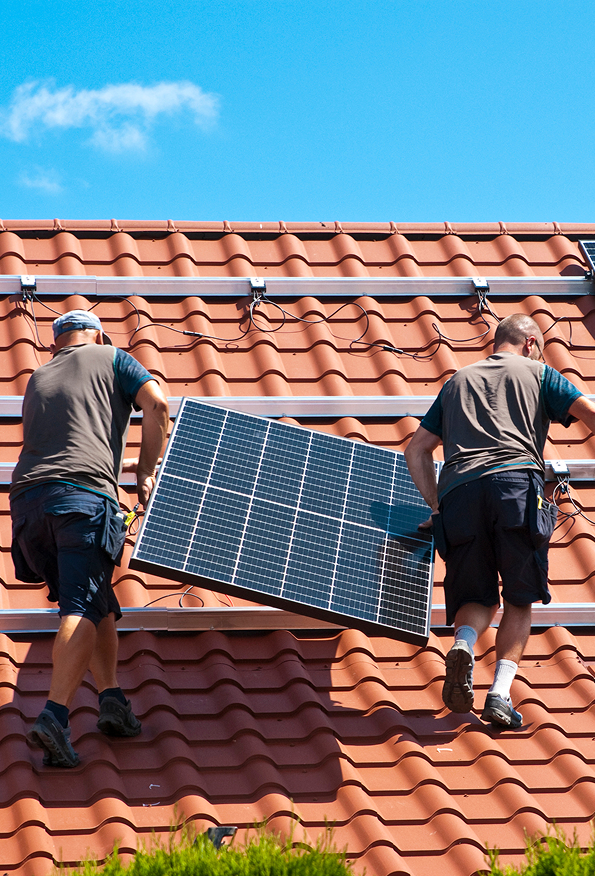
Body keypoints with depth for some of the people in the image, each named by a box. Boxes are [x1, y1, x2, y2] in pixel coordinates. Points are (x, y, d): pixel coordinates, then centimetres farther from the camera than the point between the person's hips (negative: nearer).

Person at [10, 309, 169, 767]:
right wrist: (147, 472, 11)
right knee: (83, 609, -13)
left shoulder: (38, 379, 32)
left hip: (28, 497, 5)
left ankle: (111, 696, 1)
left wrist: (127, 464, 49)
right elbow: (157, 404, 2)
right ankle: (55, 716, -28)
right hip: (83, 495, -5)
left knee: (99, 605, 16)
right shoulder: (111, 358, 18)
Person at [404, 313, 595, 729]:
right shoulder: (537, 372, 21)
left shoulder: (458, 380, 31)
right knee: (520, 599, 6)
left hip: (457, 492, 3)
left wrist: (436, 506, 28)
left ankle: (464, 645, -21)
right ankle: (500, 694, -10)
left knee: (478, 597, 12)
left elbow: (417, 449, 28)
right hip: (516, 482, -3)